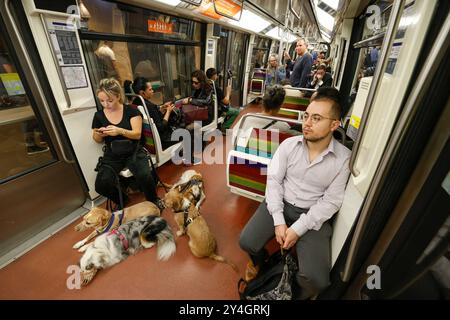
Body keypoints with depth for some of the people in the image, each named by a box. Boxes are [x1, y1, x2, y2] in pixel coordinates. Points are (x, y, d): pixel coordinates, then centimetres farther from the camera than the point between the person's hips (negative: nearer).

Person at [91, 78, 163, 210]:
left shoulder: (131, 111, -4)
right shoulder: (99, 115, 4)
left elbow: (137, 134, -11)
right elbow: (97, 140, 15)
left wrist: (120, 131, -29)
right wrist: (99, 134, -9)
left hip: (134, 152, -3)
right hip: (112, 156, 3)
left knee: (145, 176, -29)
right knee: (101, 185, -19)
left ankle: (153, 200, 4)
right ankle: (122, 200, 15)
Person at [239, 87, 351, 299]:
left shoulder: (344, 158, -10)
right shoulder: (289, 145, -6)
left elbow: (331, 201, -9)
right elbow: (274, 180, -7)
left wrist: (298, 228, -16)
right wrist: (278, 220, -15)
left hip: (313, 214, -1)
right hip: (279, 204, 2)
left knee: (317, 281, -17)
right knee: (246, 242, -15)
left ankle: (297, 293, 24)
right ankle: (259, 259, 26)